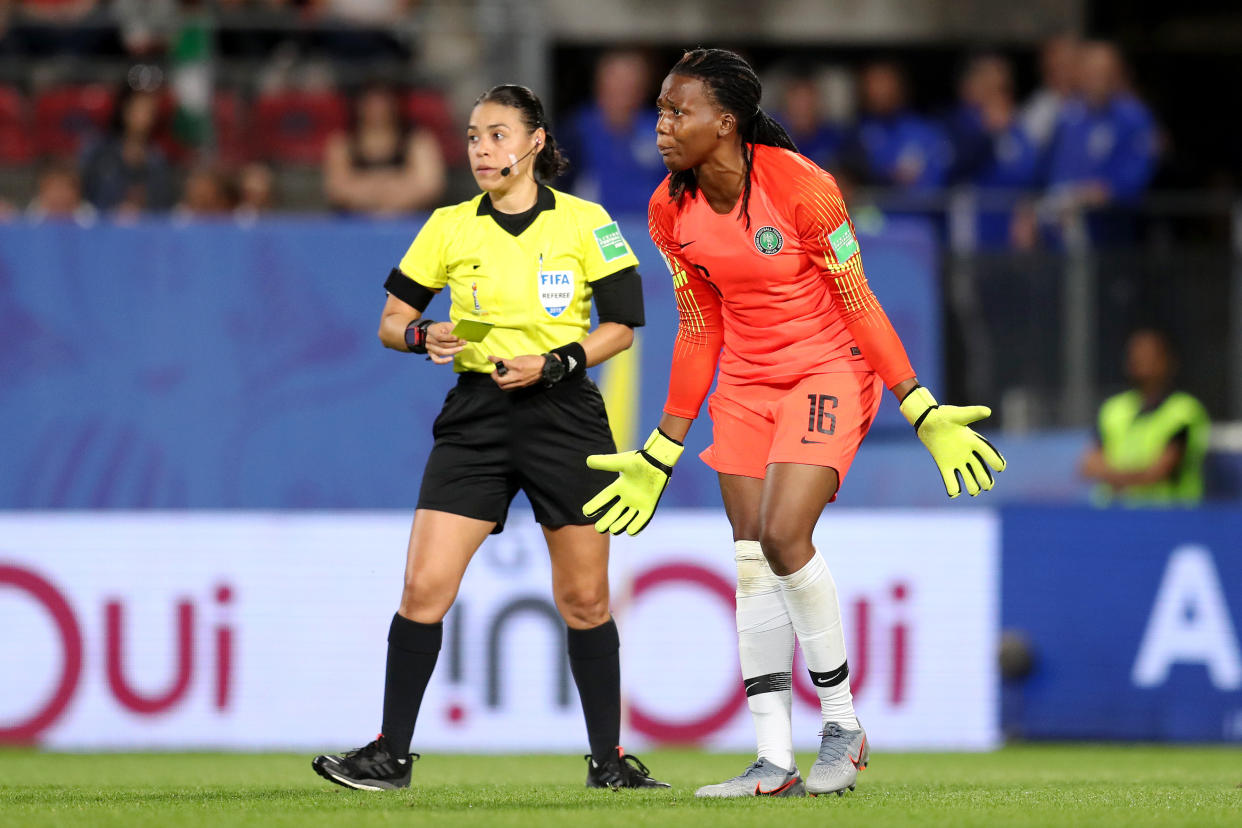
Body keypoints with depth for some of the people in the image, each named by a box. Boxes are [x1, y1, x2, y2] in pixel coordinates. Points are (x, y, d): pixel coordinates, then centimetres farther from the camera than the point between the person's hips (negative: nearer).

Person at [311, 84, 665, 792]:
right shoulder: (450, 228, 4)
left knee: (585, 599, 3)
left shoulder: (585, 223, -1)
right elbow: (392, 320, 9)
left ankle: (609, 761, 15)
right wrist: (422, 336, -13)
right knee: (425, 588, -9)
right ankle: (392, 755, -1)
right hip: (475, 417, 1)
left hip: (564, 413, -1)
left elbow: (622, 326, 1)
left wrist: (555, 362, -14)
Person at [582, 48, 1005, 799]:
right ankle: (775, 760, 4)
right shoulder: (672, 210, -2)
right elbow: (698, 335, 9)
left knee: (783, 537, -21)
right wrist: (661, 456, 12)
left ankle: (842, 722, -2)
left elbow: (859, 307, -13)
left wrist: (924, 413, -13)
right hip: (747, 384, 6)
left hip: (830, 371, -6)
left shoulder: (798, 186, -21)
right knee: (750, 562, 0)